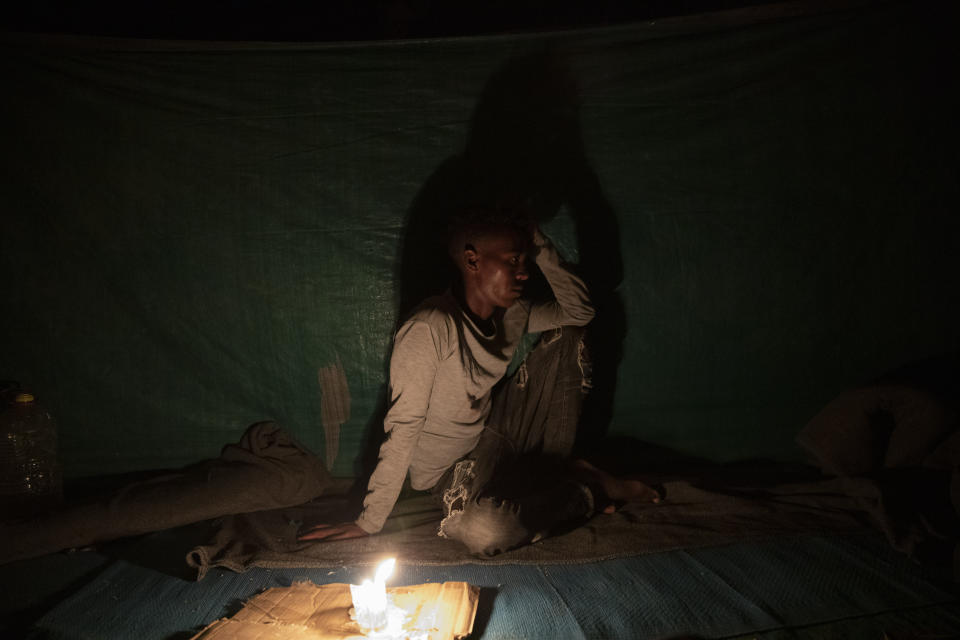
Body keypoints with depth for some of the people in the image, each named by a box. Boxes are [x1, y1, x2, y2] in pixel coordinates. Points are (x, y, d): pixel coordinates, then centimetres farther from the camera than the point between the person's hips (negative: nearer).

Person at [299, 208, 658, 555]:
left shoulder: (512, 315, -4)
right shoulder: (429, 329, -27)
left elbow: (579, 310, 3)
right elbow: (402, 429, -26)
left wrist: (538, 243, -8)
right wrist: (369, 523, -22)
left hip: (495, 435, 7)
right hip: (451, 464, -7)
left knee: (567, 337, 0)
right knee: (481, 531, -39)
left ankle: (553, 473, 2)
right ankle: (588, 490, -11)